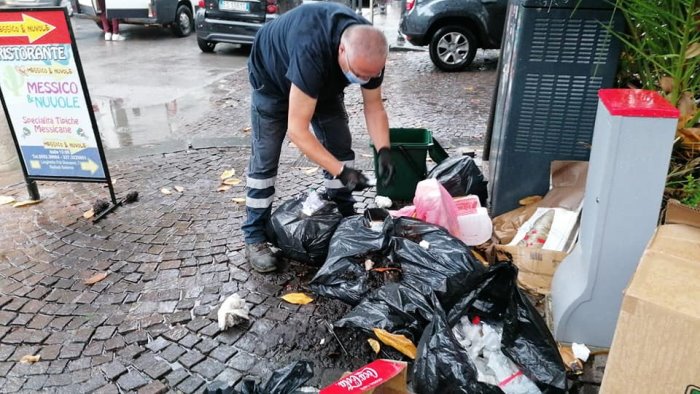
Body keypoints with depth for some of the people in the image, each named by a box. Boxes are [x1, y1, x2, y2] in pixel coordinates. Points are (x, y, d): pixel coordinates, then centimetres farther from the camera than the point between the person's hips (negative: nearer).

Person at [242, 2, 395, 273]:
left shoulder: (369, 52, -26)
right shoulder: (311, 52, -46)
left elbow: (374, 106, -12)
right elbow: (297, 130, -44)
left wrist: (383, 151, -27)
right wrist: (341, 171, -46)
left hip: (325, 82, 6)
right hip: (272, 76, -5)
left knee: (341, 148, 0)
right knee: (265, 158, -8)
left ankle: (345, 219, 15)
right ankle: (255, 236, 4)